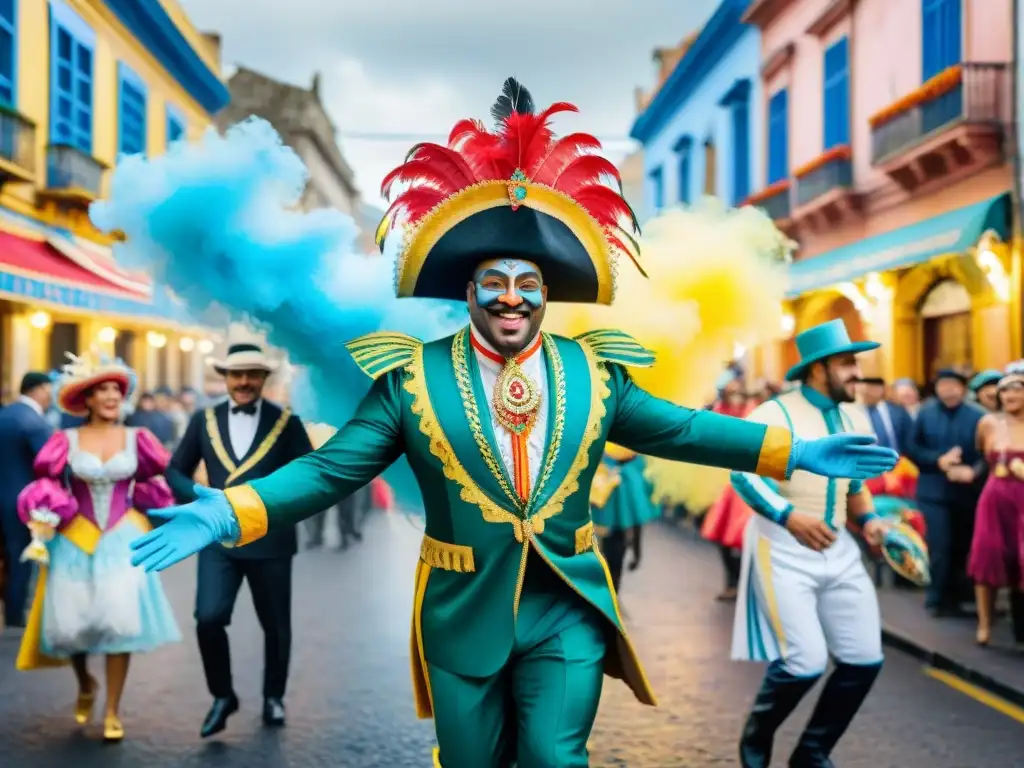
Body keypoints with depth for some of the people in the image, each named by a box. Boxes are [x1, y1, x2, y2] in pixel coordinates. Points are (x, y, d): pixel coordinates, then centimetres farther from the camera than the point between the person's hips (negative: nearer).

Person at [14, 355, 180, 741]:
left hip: (123, 538, 0)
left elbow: (159, 479, 13)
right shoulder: (67, 441, 0)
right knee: (72, 620, 0)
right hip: (76, 539, 0)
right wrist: (46, 520, -8)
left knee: (119, 618, -8)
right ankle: (85, 684, 33)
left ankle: (113, 711, 5)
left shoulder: (135, 438, 2)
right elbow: (45, 484, 4)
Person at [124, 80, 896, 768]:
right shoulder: (411, 378, -7)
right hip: (463, 615, 0)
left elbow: (675, 429, 8)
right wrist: (231, 512, -23)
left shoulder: (593, 371, 0)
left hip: (568, 609, 1)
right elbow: (332, 468, -9)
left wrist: (794, 451, 4)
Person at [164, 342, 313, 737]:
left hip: (269, 539, -1)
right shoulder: (204, 420, 4)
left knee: (275, 625, 10)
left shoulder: (286, 422, -1)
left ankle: (273, 697, 33)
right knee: (209, 618, -13)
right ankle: (222, 696, 10)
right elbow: (175, 470, 10)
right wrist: (204, 500, -8)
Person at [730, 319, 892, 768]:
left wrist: (867, 520, 3)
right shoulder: (776, 414, -11)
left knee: (865, 660, 4)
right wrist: (790, 516, -33)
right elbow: (743, 474, -20)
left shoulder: (856, 419, 11)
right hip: (783, 550, -7)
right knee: (806, 663, -12)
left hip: (838, 549, 7)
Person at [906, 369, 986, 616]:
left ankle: (955, 597, 22)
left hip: (967, 492, 1)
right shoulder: (925, 413, 2)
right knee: (939, 547, -8)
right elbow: (912, 448, 0)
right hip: (934, 491, -1)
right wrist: (938, 461, -15)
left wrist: (973, 471, -26)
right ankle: (937, 599, 3)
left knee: (961, 547, 9)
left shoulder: (977, 416, -3)